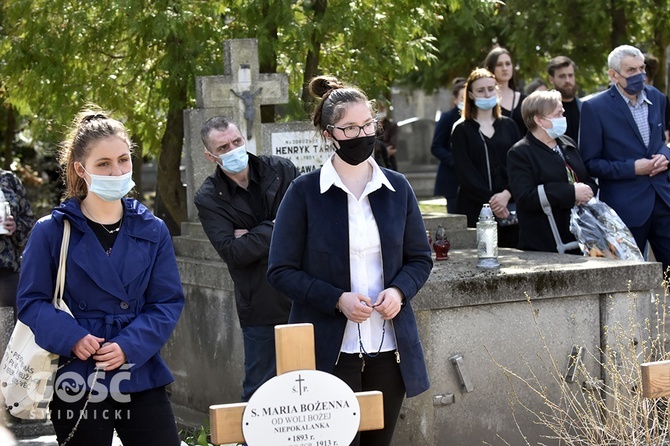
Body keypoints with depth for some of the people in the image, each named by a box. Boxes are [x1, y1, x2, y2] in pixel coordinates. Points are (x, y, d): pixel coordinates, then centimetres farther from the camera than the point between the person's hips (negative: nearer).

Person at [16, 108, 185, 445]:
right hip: (76, 382, -2)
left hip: (140, 377, 2)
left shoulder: (152, 231, 6)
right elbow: (31, 301, -1)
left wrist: (129, 346, -13)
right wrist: (70, 338, -19)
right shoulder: (52, 231, -1)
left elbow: (169, 301, 3)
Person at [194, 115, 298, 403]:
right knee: (258, 390, 5)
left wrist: (254, 237, -11)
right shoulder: (209, 199, -3)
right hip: (261, 306, -2)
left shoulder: (282, 171, 2)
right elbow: (232, 252, -14)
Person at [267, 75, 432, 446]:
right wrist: (337, 300, -16)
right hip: (330, 350, -4)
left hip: (389, 346, 4)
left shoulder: (396, 188, 8)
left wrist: (399, 291, -7)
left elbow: (420, 258, 15)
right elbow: (281, 271, -3)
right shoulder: (305, 192, -3)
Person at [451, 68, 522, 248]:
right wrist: (490, 200, -14)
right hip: (474, 209, -2)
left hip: (508, 207, 2)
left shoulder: (508, 126, 15)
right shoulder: (462, 130, 7)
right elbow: (465, 172, -3)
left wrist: (507, 194, -12)